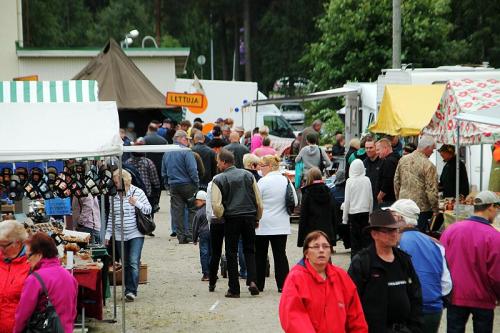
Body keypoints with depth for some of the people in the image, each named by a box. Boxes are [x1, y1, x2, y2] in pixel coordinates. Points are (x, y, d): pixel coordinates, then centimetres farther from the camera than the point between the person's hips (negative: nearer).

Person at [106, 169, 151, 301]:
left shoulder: (137, 192, -3)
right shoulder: (113, 196, 6)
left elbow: (149, 209, 0)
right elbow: (111, 216, 13)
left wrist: (137, 204, -17)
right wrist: (108, 234, 11)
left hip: (136, 234, -4)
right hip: (119, 236, 4)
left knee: (134, 262, -14)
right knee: (125, 264, 8)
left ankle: (131, 290, -15)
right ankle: (128, 290, 15)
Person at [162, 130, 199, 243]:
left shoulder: (167, 153, 10)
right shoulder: (186, 152, -11)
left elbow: (164, 172, 16)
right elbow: (192, 170, -15)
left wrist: (167, 185, 22)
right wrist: (196, 183, -7)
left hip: (173, 186, 5)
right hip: (187, 184, -5)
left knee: (177, 211, 6)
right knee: (192, 209, 5)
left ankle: (181, 236, 5)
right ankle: (190, 234, -1)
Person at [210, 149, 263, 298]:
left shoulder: (218, 180, -5)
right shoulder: (248, 175, 6)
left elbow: (216, 205, -12)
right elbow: (259, 201, 6)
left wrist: (220, 217, 7)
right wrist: (257, 218, 18)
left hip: (231, 218, -3)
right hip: (250, 217, 3)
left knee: (231, 253, 6)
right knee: (249, 250, 14)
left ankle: (234, 289, 6)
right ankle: (252, 281, -5)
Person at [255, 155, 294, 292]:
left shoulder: (263, 181, -12)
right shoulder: (286, 181, 2)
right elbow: (295, 201, 9)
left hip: (263, 224, -4)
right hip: (281, 224, 4)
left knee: (260, 255, 7)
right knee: (280, 254, 5)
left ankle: (258, 284, 11)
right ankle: (283, 284, 0)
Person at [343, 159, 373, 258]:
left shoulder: (350, 181, -9)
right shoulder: (367, 180, -1)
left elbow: (347, 200, -6)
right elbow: (371, 198, 6)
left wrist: (344, 217, 1)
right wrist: (370, 213, 18)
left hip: (353, 213, -3)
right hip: (365, 212, 3)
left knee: (355, 238, 1)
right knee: (365, 236, 9)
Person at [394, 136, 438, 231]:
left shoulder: (403, 160, 4)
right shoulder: (428, 166, -16)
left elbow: (396, 182, 11)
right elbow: (431, 190, -15)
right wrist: (435, 210, -4)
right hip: (421, 207, -6)